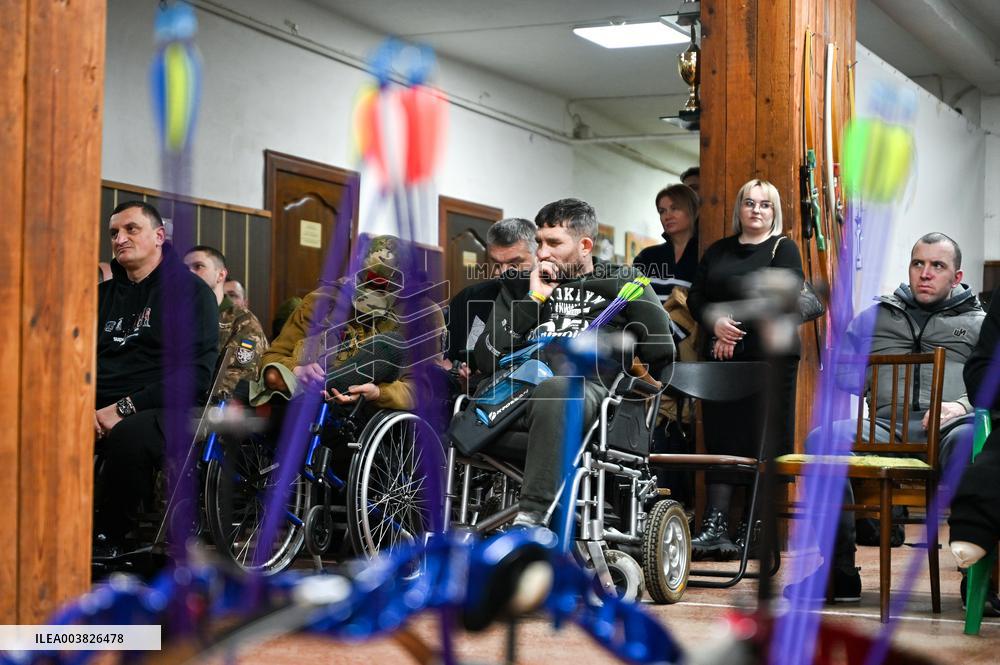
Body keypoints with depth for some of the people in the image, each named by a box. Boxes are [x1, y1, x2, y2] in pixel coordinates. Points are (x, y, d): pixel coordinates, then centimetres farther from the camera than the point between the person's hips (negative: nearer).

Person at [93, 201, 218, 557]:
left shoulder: (190, 291, 5)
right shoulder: (103, 294, 23)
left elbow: (195, 373, -7)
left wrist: (125, 408, -15)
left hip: (159, 410, -4)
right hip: (98, 409, 4)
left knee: (129, 436, -41)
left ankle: (108, 539, -19)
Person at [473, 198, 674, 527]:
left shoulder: (623, 284, 21)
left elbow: (661, 351, 9)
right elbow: (487, 359, 13)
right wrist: (533, 301, 11)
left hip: (585, 389, -3)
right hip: (520, 386, 4)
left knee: (554, 391, -40)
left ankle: (531, 518, -47)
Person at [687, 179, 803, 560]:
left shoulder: (783, 249, 4)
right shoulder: (718, 252, 19)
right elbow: (696, 297, 12)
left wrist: (739, 333, -12)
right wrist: (716, 324, -8)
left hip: (768, 355, -4)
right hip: (720, 358, 4)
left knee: (763, 440, -6)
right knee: (721, 437, -2)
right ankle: (715, 525, -6)